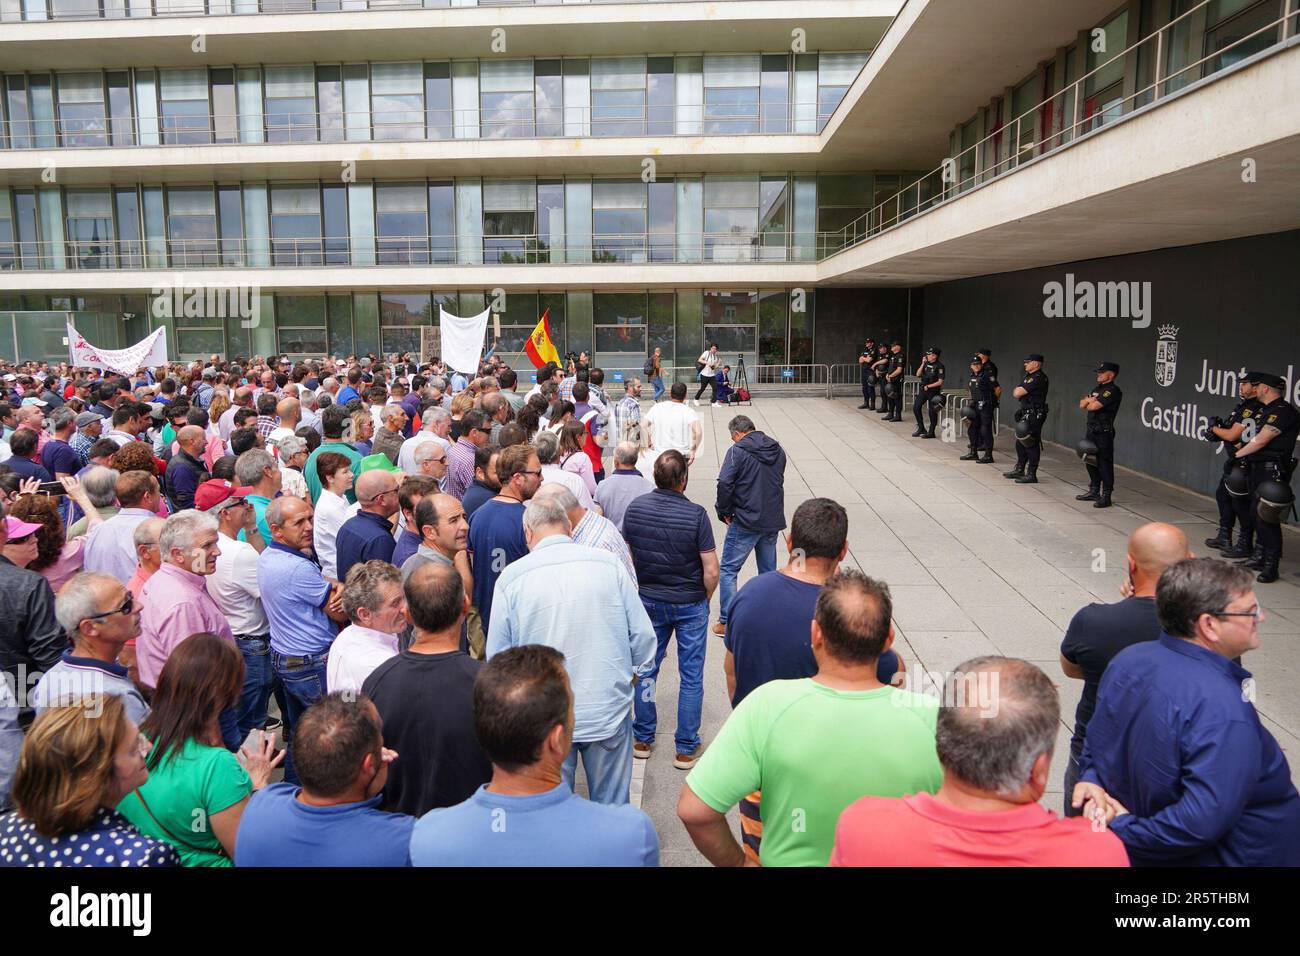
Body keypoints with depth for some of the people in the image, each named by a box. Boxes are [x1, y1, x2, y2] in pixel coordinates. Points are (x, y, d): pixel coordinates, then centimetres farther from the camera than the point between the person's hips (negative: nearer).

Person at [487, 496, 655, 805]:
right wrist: (631, 676, 15)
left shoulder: (511, 577, -8)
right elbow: (643, 636, -2)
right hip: (609, 714, 1)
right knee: (612, 809, 18)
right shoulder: (608, 563, -6)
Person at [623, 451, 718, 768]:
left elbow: (627, 557, 1)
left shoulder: (635, 508, -8)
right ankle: (686, 748, 17)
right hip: (690, 603, -3)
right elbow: (711, 570, -17)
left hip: (648, 601, 3)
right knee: (691, 676, 9)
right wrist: (705, 599, 2)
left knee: (646, 668, 18)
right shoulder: (695, 515, -20)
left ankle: (643, 739, 28)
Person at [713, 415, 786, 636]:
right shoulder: (778, 450, 8)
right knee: (769, 571, 16)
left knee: (728, 570, 4)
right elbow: (779, 481, 13)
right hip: (773, 520, 6)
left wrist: (724, 512, -5)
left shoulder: (738, 451, -11)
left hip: (746, 521, -6)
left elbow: (724, 483, -19)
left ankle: (726, 622, 3)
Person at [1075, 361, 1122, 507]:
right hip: (1091, 430, 9)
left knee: (1104, 464, -7)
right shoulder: (1097, 389, 18)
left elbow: (1093, 406, -20)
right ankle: (1094, 491, 25)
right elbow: (1082, 404, 11)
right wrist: (1089, 399, -9)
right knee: (1091, 462, 15)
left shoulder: (1113, 391, -11)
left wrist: (1089, 403, 2)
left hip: (1104, 432, -9)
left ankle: (1106, 496, -4)